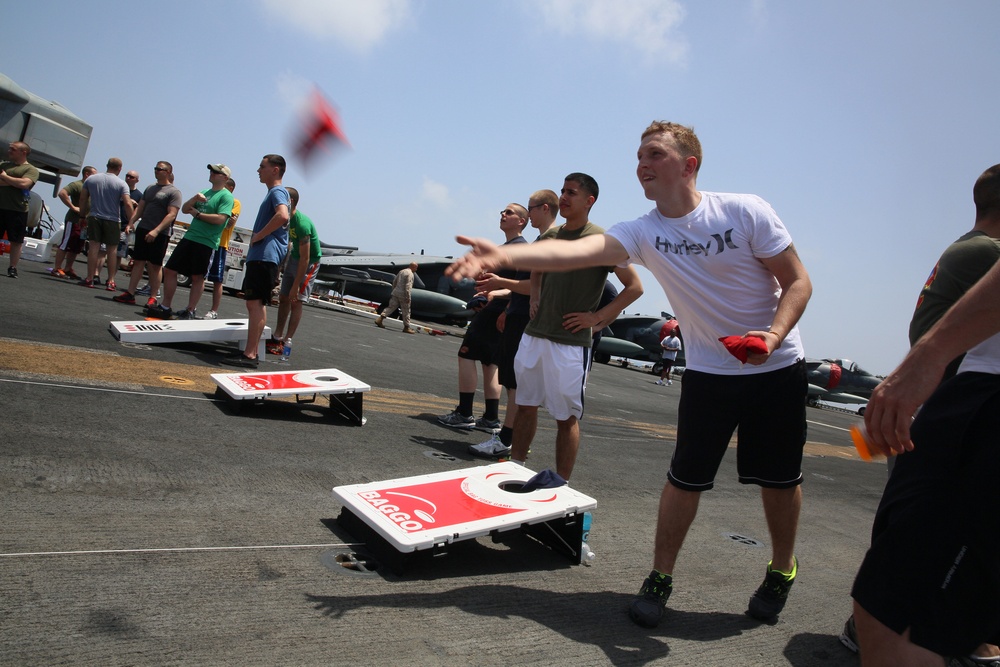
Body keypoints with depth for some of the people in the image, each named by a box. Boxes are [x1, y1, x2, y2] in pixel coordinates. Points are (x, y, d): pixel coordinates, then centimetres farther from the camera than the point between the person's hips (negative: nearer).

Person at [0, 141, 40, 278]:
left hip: (17, 211, -4)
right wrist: (14, 182, -8)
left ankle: (13, 268, 11)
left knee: (16, 241, 3)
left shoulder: (31, 169, 1)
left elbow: (24, 183, -17)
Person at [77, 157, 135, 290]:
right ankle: (111, 282, 2)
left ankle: (89, 278, 1)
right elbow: (128, 205, -15)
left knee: (94, 248, 2)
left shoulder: (91, 179, 6)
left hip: (94, 218, 2)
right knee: (112, 251, 3)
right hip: (112, 220, -2)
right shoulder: (121, 184, -5)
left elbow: (83, 199, 11)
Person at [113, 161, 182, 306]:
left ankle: (153, 298, 3)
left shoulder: (174, 192, -5)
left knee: (155, 265, -2)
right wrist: (131, 222, 2)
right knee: (138, 262, 5)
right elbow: (140, 208, 18)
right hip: (142, 229, 6)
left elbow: (171, 215, -15)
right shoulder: (150, 188, 18)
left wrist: (156, 231, -24)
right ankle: (130, 293, 6)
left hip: (160, 234, -6)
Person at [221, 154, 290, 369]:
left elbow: (283, 215, -30)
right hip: (260, 256, 11)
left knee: (255, 303, -13)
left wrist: (259, 235, -21)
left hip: (265, 256, -11)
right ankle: (250, 351, 18)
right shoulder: (275, 193, 24)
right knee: (256, 304, 12)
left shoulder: (277, 192, -8)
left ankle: (250, 355, -14)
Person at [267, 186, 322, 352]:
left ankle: (286, 342, -6)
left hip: (309, 263, -9)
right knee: (283, 298, 9)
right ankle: (277, 337, 17)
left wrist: (295, 286, -26)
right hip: (294, 258, 9)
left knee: (295, 301, -10)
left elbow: (305, 259, -28)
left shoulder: (302, 224, -29)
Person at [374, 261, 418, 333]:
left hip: (396, 293, 8)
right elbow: (408, 286, -20)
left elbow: (394, 281, 20)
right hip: (403, 295, -8)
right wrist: (408, 297, -19)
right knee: (406, 311, 3)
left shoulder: (401, 271, 14)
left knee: (391, 307, 9)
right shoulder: (410, 274, -13)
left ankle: (380, 319, -3)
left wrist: (394, 290, 28)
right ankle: (406, 327, 10)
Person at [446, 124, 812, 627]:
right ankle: (660, 579, 18)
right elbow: (577, 251, -30)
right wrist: (504, 256, -46)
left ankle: (781, 571, 35)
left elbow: (798, 282, -9)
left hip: (777, 367, -1)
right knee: (686, 477, 0)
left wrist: (774, 334, -28)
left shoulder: (746, 211, -15)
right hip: (708, 371, 1)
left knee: (780, 478, 9)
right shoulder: (644, 233, -11)